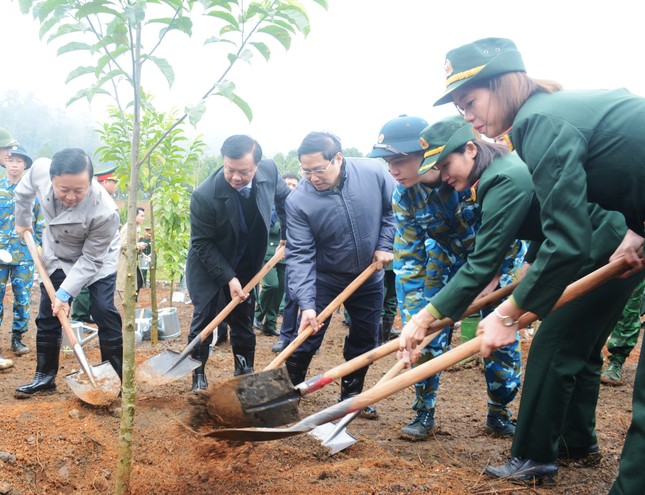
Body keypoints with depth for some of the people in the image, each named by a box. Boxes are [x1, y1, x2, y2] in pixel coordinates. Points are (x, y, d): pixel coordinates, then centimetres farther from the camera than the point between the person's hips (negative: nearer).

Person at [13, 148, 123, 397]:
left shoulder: (105, 212, -41)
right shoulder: (40, 169, -29)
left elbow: (90, 259, -27)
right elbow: (24, 190, -2)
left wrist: (65, 293, -29)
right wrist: (22, 220, 13)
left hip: (97, 261, -4)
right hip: (57, 257, 4)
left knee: (105, 314, -10)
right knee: (48, 316, 7)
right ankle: (45, 376, 21)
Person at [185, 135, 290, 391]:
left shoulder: (270, 171, -19)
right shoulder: (204, 195, -31)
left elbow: (283, 197, 6)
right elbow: (202, 244, -22)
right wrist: (228, 277, -24)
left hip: (247, 268, 4)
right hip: (209, 268, -4)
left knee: (244, 324, 13)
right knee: (204, 321, -1)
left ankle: (245, 373, 26)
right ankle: (198, 376, 15)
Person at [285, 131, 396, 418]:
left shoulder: (373, 172, -20)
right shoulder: (298, 201, -24)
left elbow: (395, 209, -2)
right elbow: (300, 254, -25)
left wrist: (385, 245, -11)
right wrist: (306, 303, -33)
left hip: (370, 278, 3)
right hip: (325, 278, -2)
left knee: (364, 341, 13)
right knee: (306, 340, -3)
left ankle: (351, 395, 32)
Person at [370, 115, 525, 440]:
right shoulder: (403, 196, -20)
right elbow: (409, 262, -15)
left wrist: (488, 284, -25)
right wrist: (412, 320, -21)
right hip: (447, 254, 3)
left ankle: (499, 414, 16)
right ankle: (424, 413, 8)